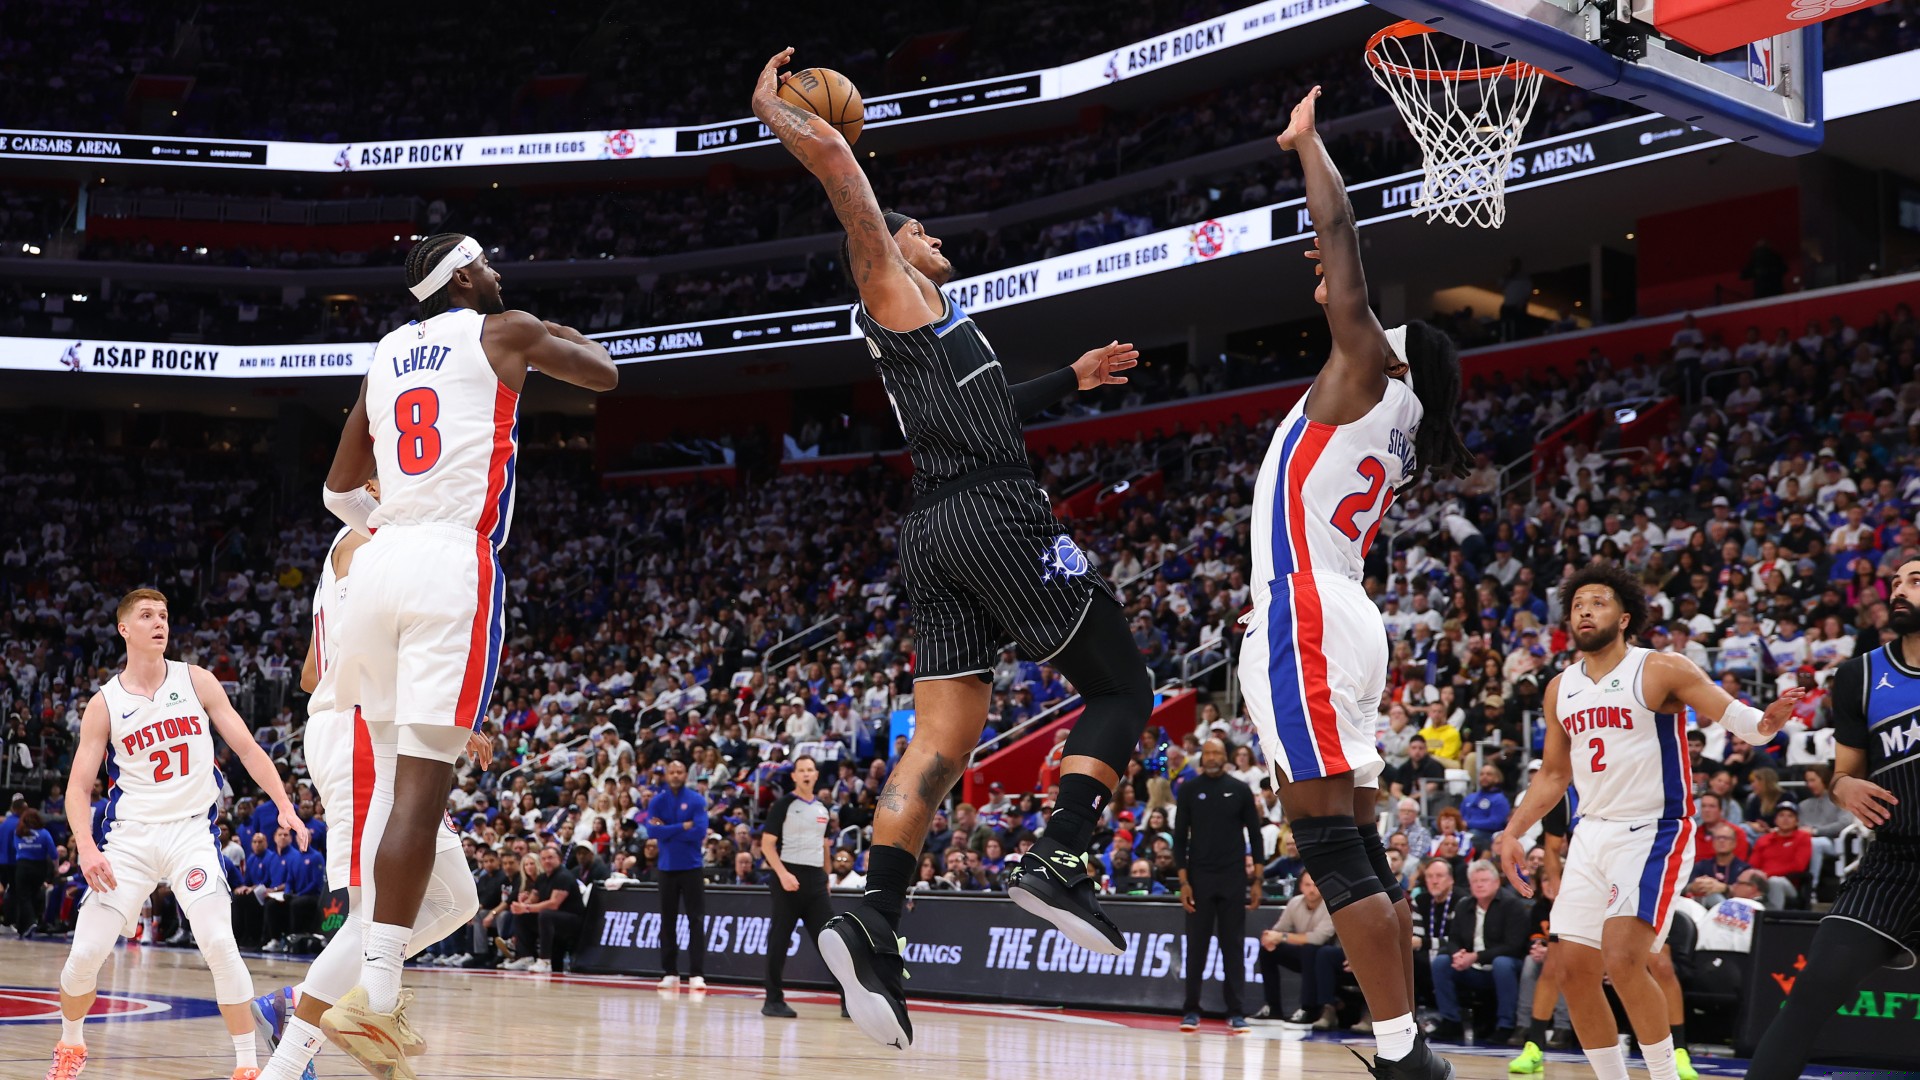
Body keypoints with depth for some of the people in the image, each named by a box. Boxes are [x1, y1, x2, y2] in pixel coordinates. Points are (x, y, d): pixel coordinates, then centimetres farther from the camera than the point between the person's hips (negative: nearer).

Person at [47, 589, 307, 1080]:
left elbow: (246, 747, 3)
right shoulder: (104, 703, 3)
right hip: (130, 836, 1)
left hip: (190, 830, -1)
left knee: (219, 943, -18)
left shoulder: (197, 681, 3)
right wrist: (86, 848, -14)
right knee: (84, 953, -4)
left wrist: (284, 805, -9)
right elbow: (78, 786, 3)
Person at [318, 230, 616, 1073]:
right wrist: (568, 338, 37)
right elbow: (605, 375, 18)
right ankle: (373, 997, -16)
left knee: (393, 773, 13)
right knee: (424, 781, -10)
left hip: (384, 562, 6)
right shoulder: (502, 331, 6)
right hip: (456, 565, -6)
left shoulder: (385, 354, 21)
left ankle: (371, 979, 11)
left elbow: (339, 488, 25)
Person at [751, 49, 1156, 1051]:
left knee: (940, 738, -2)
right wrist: (769, 109, 9)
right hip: (998, 513, -8)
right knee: (1121, 688, -1)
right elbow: (832, 154, -6)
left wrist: (1071, 379, 45)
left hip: (936, 534, 8)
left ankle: (873, 922, -16)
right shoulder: (889, 285, 6)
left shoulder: (923, 326, 30)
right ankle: (1058, 858, -18)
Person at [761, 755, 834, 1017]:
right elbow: (767, 844, -8)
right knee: (779, 941, 0)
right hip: (789, 877, -5)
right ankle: (773, 1000, 7)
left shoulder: (822, 809, 14)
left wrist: (826, 878, 17)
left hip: (816, 879, 5)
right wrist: (783, 874, -20)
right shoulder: (784, 804, -4)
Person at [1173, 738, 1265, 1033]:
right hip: (1199, 878, 0)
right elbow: (1180, 838, 3)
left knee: (1234, 946, 2)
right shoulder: (1189, 790, 3)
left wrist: (1257, 881, -1)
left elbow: (1255, 836, 5)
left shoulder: (1240, 790, 3)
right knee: (1196, 946, 3)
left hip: (1233, 879, 0)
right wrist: (1183, 881, -5)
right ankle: (1192, 1011, 10)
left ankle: (1235, 1012, 6)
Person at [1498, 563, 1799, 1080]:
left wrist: (1767, 722, -36)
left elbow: (1737, 717, -14)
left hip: (1654, 832, -7)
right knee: (1574, 968, 3)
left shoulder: (1661, 670, -8)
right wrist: (1513, 832, 10)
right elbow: (1553, 774, 20)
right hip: (1592, 833, 7)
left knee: (1622, 959, -20)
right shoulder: (1560, 689, 10)